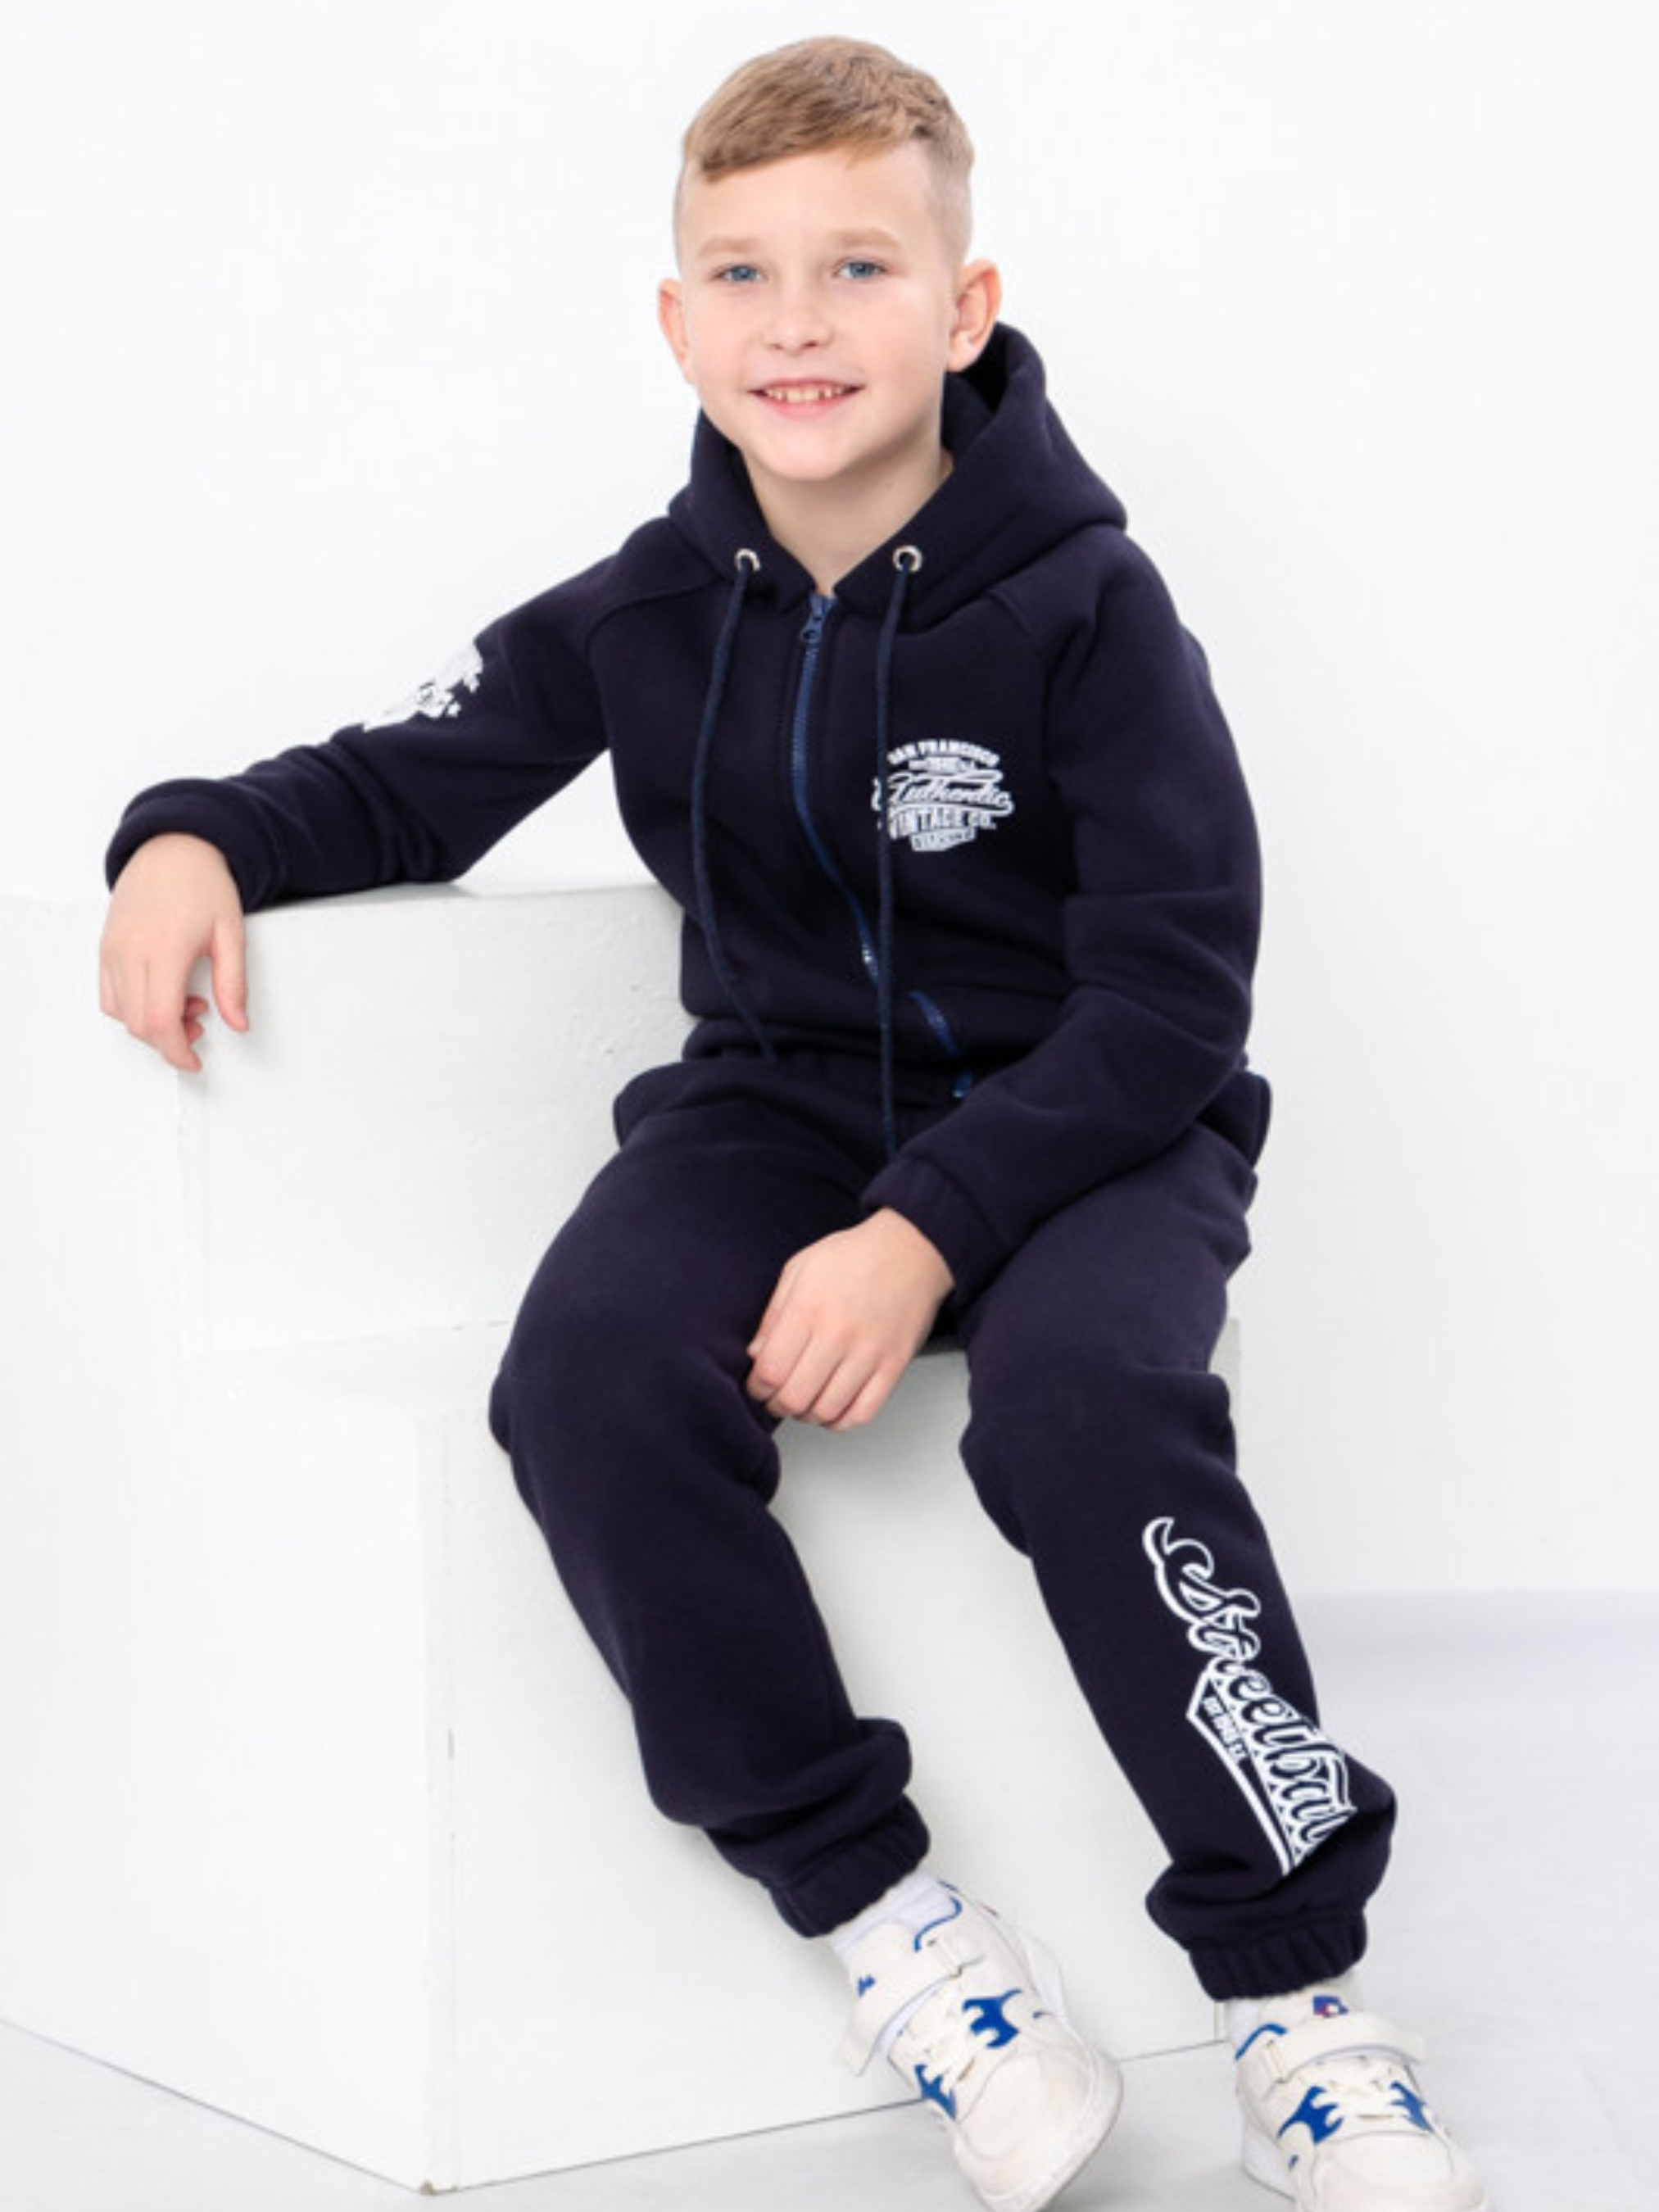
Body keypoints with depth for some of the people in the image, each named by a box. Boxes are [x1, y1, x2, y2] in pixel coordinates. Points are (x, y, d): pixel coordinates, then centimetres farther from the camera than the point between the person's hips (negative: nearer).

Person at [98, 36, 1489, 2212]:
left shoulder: (1084, 608, -11)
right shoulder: (656, 611, 2)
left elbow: (1169, 995, -15)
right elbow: (413, 779, 13)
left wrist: (927, 1232, -27)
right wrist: (200, 838, -9)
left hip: (1083, 1128, -4)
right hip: (784, 1105, 4)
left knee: (1090, 1390, -36)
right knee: (589, 1370, -28)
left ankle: (1295, 1995, -20)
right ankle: (876, 1906, -15)